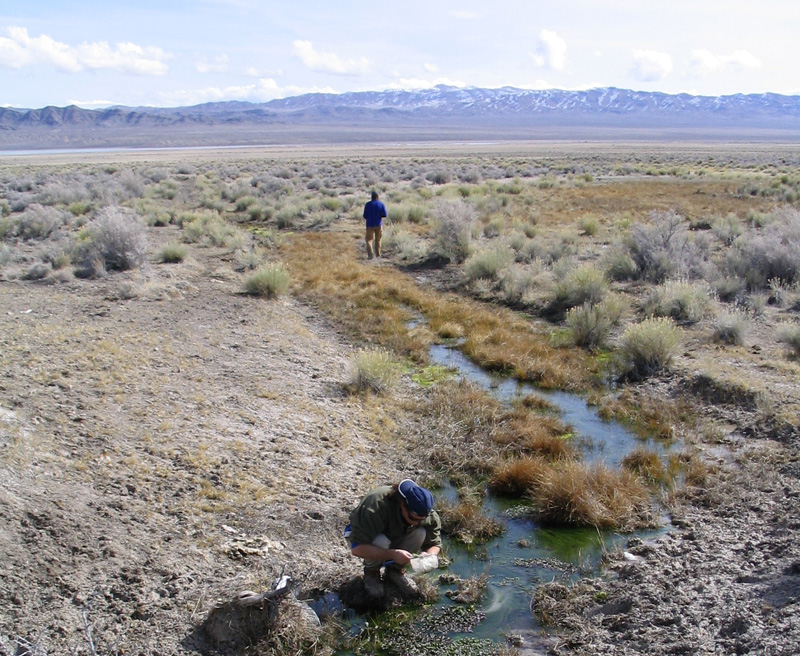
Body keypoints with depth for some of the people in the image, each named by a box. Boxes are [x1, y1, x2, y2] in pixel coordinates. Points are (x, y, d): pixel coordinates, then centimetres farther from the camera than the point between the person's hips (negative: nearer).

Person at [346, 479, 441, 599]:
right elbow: (356, 548, -43)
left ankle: (395, 571, -3)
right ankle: (371, 572, -6)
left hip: (393, 538, 4)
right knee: (380, 542, -39)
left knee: (420, 533, -26)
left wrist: (429, 555, -36)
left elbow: (435, 544, -12)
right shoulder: (377, 506, -40)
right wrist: (392, 554, -50)